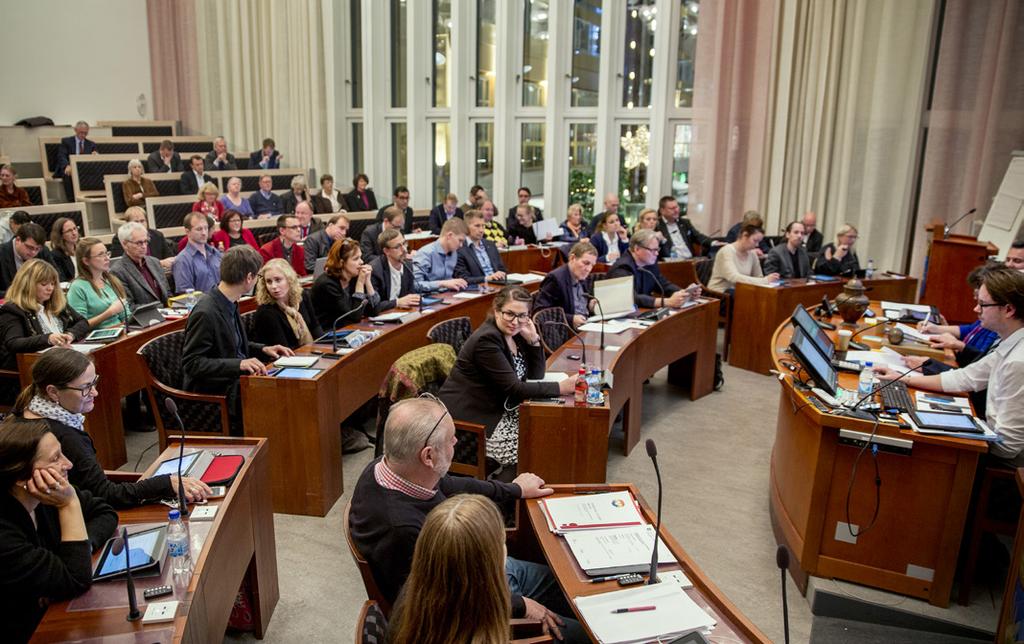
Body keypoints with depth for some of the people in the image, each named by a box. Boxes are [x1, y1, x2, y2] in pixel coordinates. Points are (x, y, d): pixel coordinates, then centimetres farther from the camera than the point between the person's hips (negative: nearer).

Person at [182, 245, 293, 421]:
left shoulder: (229, 304, 7)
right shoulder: (205, 313, -20)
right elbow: (191, 363, -19)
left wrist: (263, 349, 6)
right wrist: (238, 364, -27)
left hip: (235, 381, 8)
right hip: (216, 394, -8)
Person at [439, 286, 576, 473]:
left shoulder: (514, 333, 4)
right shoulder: (486, 339, -22)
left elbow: (535, 375, 6)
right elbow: (514, 388, -25)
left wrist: (533, 339, -8)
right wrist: (561, 388, -27)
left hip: (498, 409, 9)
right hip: (469, 419, -9)